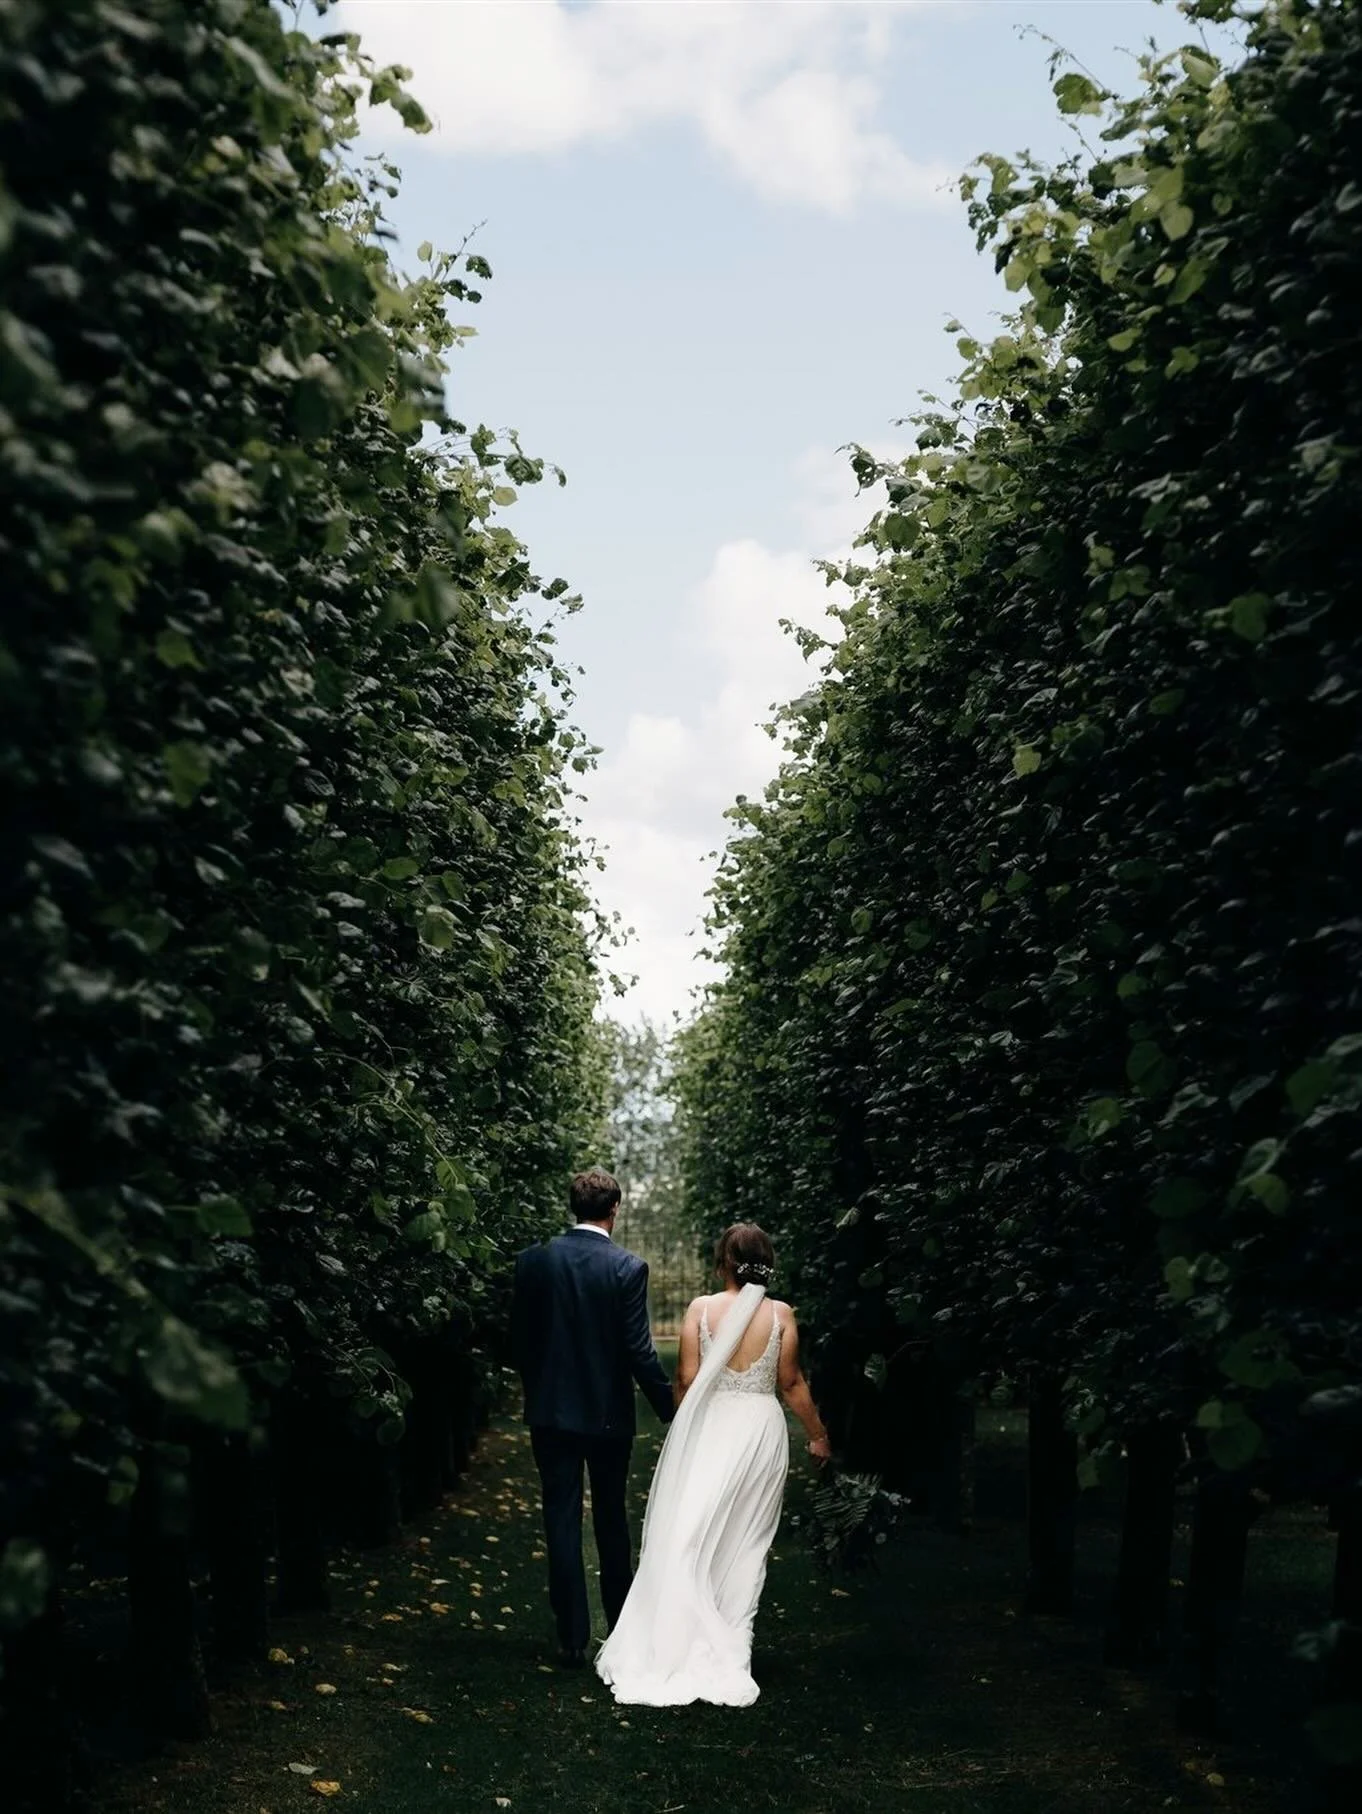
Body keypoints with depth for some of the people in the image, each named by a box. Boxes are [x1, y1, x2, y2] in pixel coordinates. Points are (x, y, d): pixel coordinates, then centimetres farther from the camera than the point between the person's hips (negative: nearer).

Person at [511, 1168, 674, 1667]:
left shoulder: (533, 1261, -5)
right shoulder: (628, 1268, -13)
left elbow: (518, 1339, 2)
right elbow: (639, 1350, -14)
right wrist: (670, 1408, -3)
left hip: (549, 1411, 1)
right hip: (609, 1412, -1)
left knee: (562, 1523, 6)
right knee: (611, 1519, 17)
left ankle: (572, 1639, 7)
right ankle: (621, 1622, 31)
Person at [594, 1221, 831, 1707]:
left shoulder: (701, 1309, -7)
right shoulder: (781, 1314, -5)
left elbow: (686, 1380, -4)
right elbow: (791, 1384, -1)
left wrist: (683, 1426, 14)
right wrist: (817, 1434, 13)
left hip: (709, 1427, -1)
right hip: (761, 1429, 1)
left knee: (689, 1536, 6)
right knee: (745, 1542, 10)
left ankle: (676, 1644, 6)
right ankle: (729, 1648, 13)